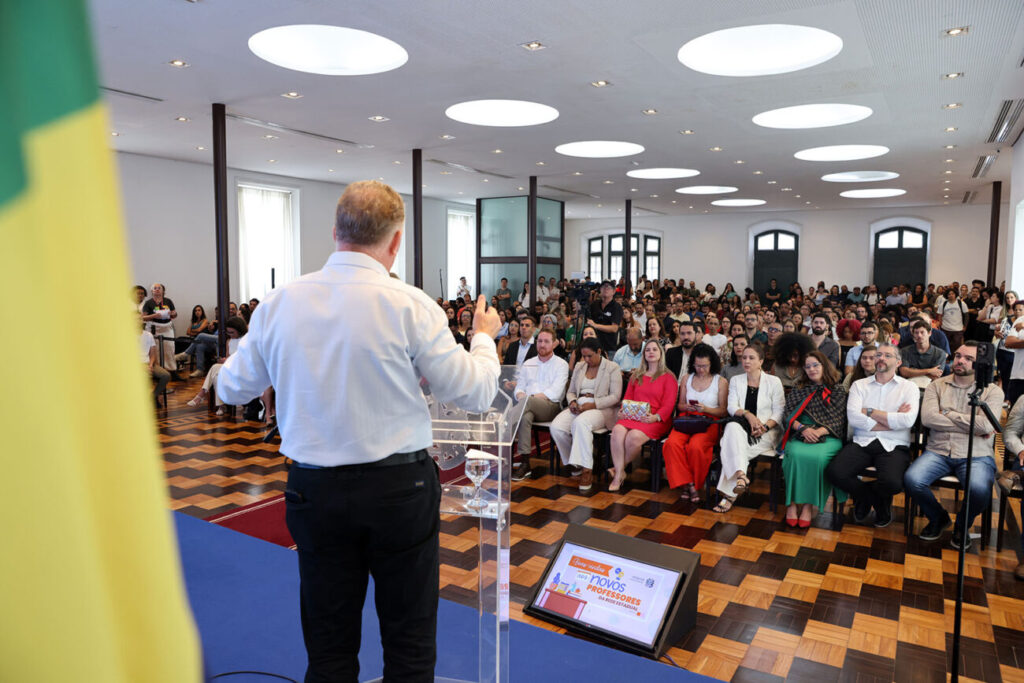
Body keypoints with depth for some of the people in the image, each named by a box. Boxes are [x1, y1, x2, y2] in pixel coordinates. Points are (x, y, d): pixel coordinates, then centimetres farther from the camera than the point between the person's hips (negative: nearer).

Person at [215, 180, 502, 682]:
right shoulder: (409, 306, -14)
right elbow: (475, 395, -8)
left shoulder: (279, 303, -3)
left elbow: (232, 387, 10)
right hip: (399, 488, -3)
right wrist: (484, 337, 11)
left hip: (314, 490, 3)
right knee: (409, 643, 14)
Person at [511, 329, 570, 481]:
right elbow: (519, 387, 19)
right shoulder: (528, 364, 24)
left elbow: (555, 392, -6)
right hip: (529, 407, 3)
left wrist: (531, 397, -14)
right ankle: (524, 463, -35)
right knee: (525, 416, -34)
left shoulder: (561, 364, 8)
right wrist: (520, 395, -7)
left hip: (551, 407, -3)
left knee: (528, 402, -36)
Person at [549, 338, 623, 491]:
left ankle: (586, 470, -35)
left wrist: (593, 404, -17)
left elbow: (615, 396, -4)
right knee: (556, 426, -25)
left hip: (601, 409, -5)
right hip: (578, 407, 5)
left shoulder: (612, 368, 4)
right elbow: (570, 392, 22)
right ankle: (574, 463, -4)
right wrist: (572, 402, -2)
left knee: (581, 423, -39)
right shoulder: (579, 367, 21)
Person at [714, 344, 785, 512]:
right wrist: (748, 414, -21)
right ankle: (741, 475, -47)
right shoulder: (736, 380, 13)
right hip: (742, 428, 3)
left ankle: (729, 494, -30)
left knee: (733, 445, -32)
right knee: (732, 427, -36)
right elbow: (732, 407, 0)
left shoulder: (773, 381, 5)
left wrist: (765, 427, -17)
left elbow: (779, 412, 0)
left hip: (766, 431, -3)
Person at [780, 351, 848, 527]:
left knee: (818, 457, -34)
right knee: (796, 454, -32)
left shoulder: (838, 391, 13)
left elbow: (839, 420, 3)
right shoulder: (799, 391, 18)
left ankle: (809, 505, -23)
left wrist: (819, 431, -14)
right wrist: (803, 428, -12)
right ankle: (792, 503, -24)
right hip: (800, 435, 2)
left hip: (828, 437, -1)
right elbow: (789, 416, 8)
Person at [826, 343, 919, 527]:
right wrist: (892, 420, -7)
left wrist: (870, 412, -5)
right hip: (862, 443, 2)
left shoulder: (909, 387, 9)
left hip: (893, 446, -2)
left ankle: (863, 496, 9)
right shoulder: (859, 385, 12)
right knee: (834, 472, -25)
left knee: (892, 483, -33)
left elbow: (907, 420, -10)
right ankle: (878, 501, 8)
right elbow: (853, 417, -5)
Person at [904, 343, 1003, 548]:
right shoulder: (937, 385, 10)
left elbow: (985, 426, -12)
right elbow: (927, 418, -7)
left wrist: (947, 413, -4)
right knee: (912, 479, -26)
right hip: (938, 452, 2)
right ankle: (938, 518, 8)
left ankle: (962, 525, 5)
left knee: (980, 489, -33)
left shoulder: (992, 391, 6)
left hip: (976, 456, -1)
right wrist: (971, 426, -8)